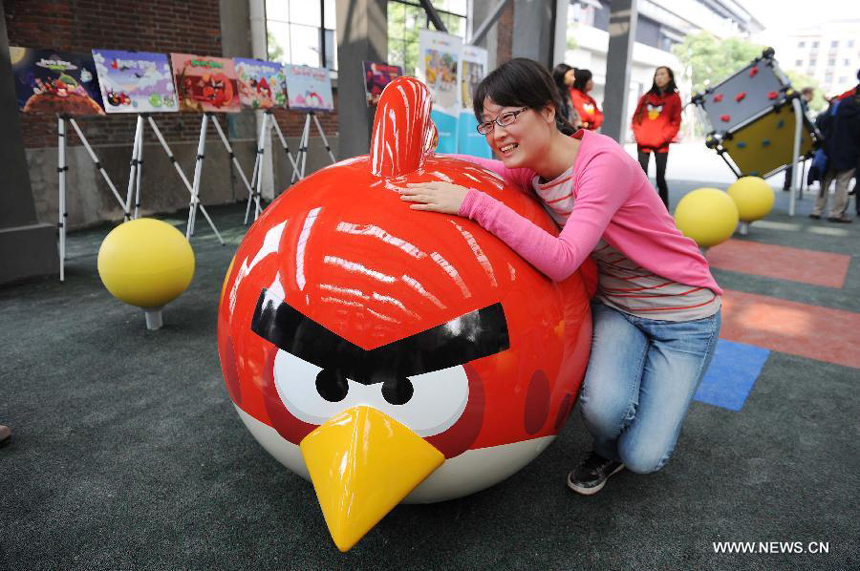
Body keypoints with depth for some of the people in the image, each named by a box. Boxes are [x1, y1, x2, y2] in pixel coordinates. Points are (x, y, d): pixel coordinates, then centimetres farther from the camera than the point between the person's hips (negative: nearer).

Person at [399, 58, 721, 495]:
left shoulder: (604, 163, -29)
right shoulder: (532, 171, -7)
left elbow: (562, 261, -40)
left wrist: (473, 203, -43)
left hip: (682, 312, -4)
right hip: (614, 303, 5)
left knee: (643, 458, -10)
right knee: (604, 409, -24)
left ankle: (666, 395, 24)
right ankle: (605, 453, 12)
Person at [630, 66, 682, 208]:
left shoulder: (674, 98, 6)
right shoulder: (647, 97, 14)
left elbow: (675, 123, 3)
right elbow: (636, 117, 14)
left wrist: (664, 137, -11)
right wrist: (638, 135, -1)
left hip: (661, 145, -2)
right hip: (643, 143, 2)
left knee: (660, 178, -1)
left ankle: (664, 210, 9)